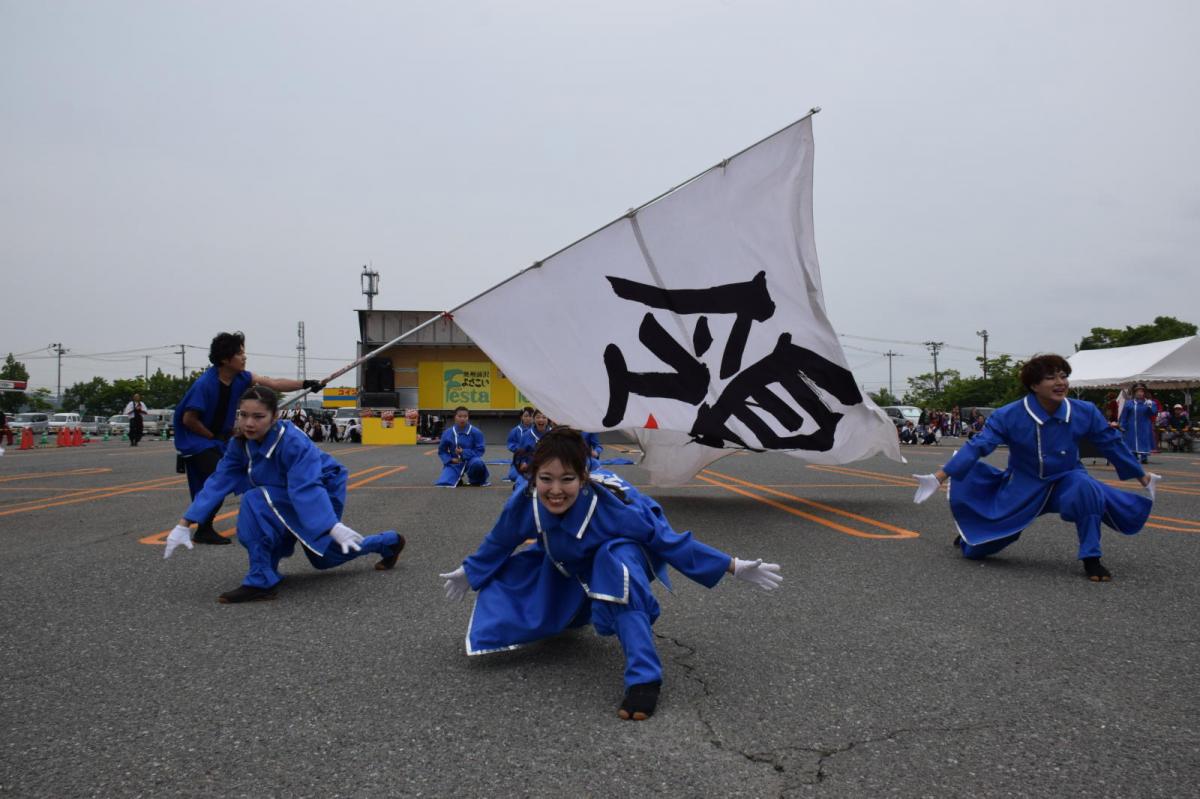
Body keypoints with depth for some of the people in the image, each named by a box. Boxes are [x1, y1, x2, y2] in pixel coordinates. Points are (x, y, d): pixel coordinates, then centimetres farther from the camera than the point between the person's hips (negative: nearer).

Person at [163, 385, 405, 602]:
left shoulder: (292, 442, -35)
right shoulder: (240, 444, -14)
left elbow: (306, 489, -44)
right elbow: (218, 482, -14)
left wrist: (335, 528, -55)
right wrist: (184, 524, -19)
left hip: (322, 493, -8)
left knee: (256, 501, -31)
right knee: (323, 557, 24)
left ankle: (261, 581, -20)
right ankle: (389, 542, 44)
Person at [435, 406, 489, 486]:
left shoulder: (475, 432, -8)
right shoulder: (448, 433, -2)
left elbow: (480, 450, -6)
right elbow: (442, 451, 8)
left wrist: (464, 453, -17)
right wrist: (451, 459, -11)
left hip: (470, 460, -2)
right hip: (454, 463, 2)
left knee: (477, 463, -39)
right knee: (443, 482, -20)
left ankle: (476, 480, -3)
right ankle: (458, 478, 17)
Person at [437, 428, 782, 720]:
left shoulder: (611, 503, -40)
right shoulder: (524, 501, -30)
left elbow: (669, 541, -27)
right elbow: (498, 543, -6)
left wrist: (735, 567, -25)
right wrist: (468, 572, 10)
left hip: (623, 554, -5)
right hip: (569, 566, 5)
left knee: (615, 563, -38)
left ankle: (644, 678, -34)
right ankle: (573, 615, 39)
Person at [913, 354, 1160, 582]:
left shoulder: (1085, 413, -14)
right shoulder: (1009, 416, -21)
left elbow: (1112, 444, 1)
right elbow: (977, 446, -24)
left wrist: (1143, 477, 12)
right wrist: (939, 477, -33)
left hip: (1067, 482, 1)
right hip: (1023, 488, -1)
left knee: (1085, 487, -37)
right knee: (976, 550, 4)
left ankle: (1091, 559, -19)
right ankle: (967, 539, 45)